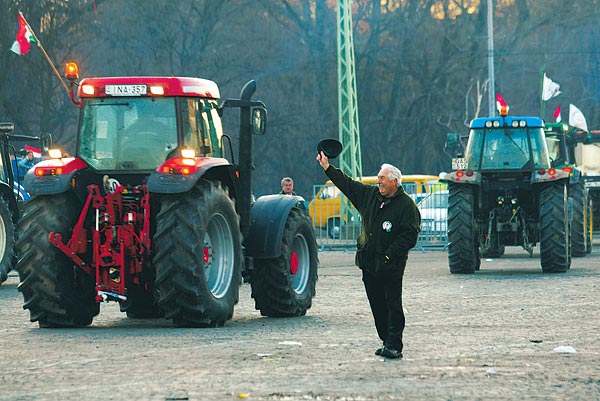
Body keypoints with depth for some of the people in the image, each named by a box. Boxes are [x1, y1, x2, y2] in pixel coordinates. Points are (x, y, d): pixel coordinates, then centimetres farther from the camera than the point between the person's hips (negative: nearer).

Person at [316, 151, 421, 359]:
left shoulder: (406, 205, -7)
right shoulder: (370, 195, 12)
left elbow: (409, 235, -12)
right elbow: (348, 185, 22)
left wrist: (390, 255, -17)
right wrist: (327, 167, 21)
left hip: (391, 266, -7)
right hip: (368, 263, 7)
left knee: (392, 305, -5)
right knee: (377, 306, 9)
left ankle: (394, 345, -4)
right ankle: (387, 342, 18)